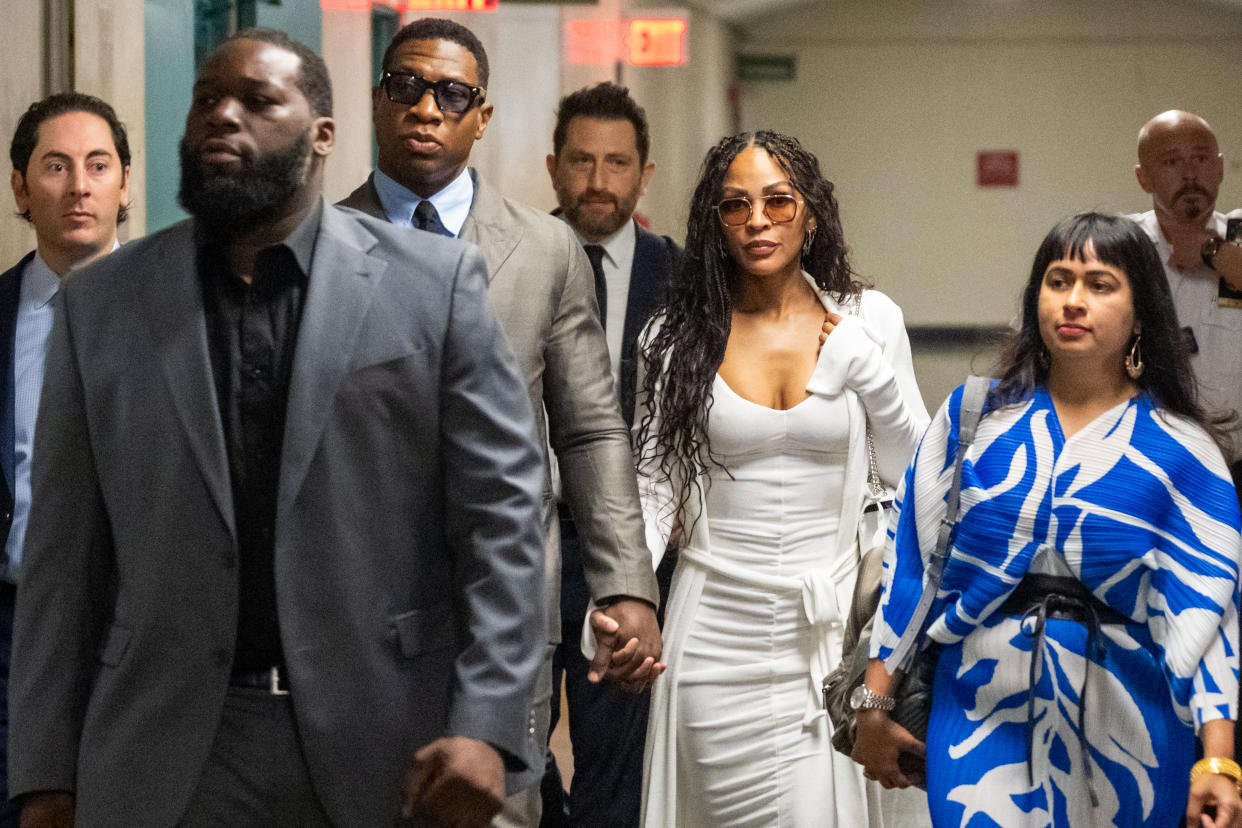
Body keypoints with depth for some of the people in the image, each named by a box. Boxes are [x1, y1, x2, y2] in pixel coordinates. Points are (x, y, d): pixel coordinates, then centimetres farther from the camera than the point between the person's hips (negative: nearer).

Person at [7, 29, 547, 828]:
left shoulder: (435, 282, 0)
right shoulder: (101, 305, 6)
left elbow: (500, 511, -3)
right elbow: (65, 551, 6)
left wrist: (485, 725, -12)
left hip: (389, 748, -1)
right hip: (165, 758, 2)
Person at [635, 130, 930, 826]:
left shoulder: (867, 321, 2)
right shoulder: (680, 335, 3)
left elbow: (914, 468, 5)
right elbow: (656, 484, 4)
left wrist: (870, 371, -10)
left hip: (827, 630, 0)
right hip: (716, 631, 0)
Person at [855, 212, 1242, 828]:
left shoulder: (1179, 449, 0)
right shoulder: (973, 417, 5)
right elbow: (908, 558, 7)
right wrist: (874, 705, 5)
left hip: (1120, 730, -1)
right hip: (984, 715, 1)